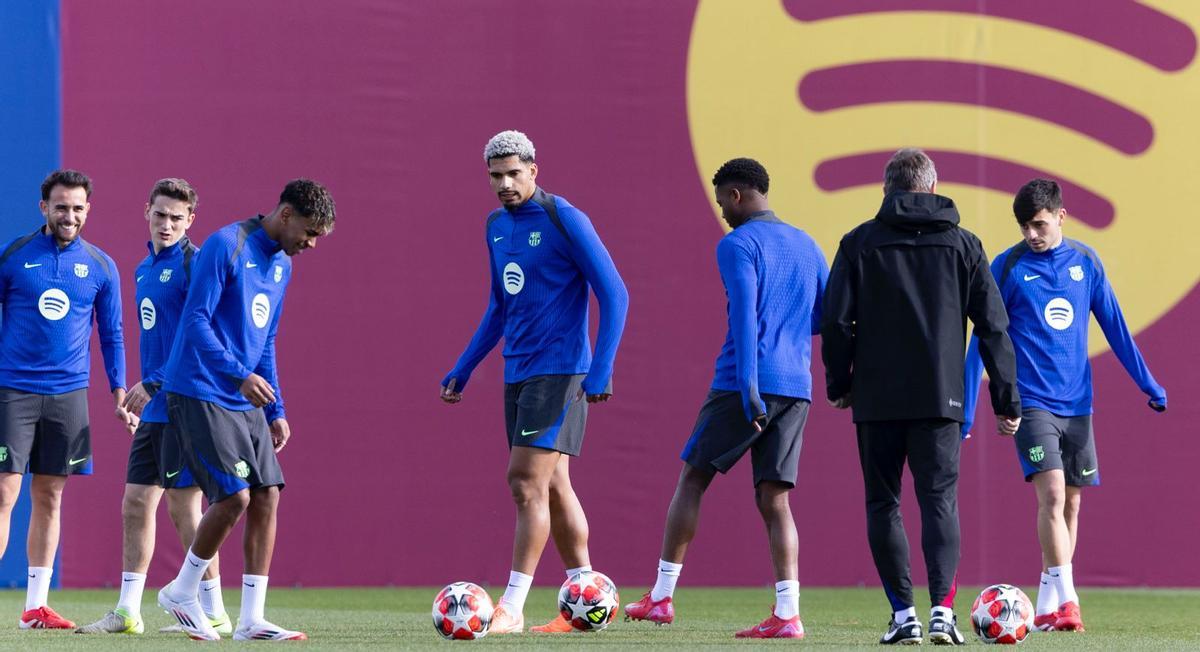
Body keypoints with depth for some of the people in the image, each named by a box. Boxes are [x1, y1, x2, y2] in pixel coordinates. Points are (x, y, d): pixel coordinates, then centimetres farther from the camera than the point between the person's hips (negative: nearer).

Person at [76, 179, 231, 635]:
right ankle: (127, 612, 12)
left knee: (184, 507, -6)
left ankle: (213, 612, 1)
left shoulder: (193, 264, -10)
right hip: (153, 409, 9)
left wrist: (154, 384, -18)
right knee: (135, 504, 8)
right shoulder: (144, 270, 17)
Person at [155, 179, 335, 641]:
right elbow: (196, 320, -17)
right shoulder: (225, 247, -12)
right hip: (201, 395, -8)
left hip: (246, 403, 8)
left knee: (267, 496, -1)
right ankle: (182, 592, 6)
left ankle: (251, 620, 1)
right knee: (234, 496, -14)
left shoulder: (281, 265, 14)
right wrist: (240, 375, -26)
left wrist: (276, 411, 17)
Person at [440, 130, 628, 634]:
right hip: (517, 373, 8)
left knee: (527, 483, -13)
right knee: (552, 487, 9)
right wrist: (462, 371, 22)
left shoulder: (565, 220, -11)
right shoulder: (496, 226, 12)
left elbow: (614, 295, -12)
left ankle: (512, 607, -12)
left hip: (559, 370, -8)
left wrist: (601, 369, -19)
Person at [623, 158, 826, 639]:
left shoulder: (738, 245, -5)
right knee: (774, 498, 3)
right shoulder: (807, 246, 17)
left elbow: (745, 316, -16)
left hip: (748, 383, -6)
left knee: (693, 479, 7)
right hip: (796, 389, 6)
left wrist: (748, 388, -22)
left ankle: (661, 598, 7)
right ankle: (787, 613, -9)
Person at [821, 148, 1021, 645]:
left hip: (877, 398, -1)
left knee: (882, 503, 8)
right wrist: (1006, 399, 8)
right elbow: (993, 326, 4)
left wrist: (839, 383, 11)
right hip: (940, 398, 1)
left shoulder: (859, 243, 1)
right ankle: (942, 609, -15)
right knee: (939, 500, 1)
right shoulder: (962, 244, 5)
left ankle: (903, 614, 3)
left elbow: (836, 320, -3)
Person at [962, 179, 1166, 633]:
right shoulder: (1008, 267, -5)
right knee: (1052, 493, -19)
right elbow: (983, 338, -2)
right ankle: (1066, 600, -21)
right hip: (1031, 402, -4)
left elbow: (1114, 326, 12)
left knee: (1070, 502, 6)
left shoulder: (1085, 262, 5)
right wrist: (965, 409, -4)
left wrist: (1148, 384, 13)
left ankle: (1046, 608, 16)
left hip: (1077, 403, 4)